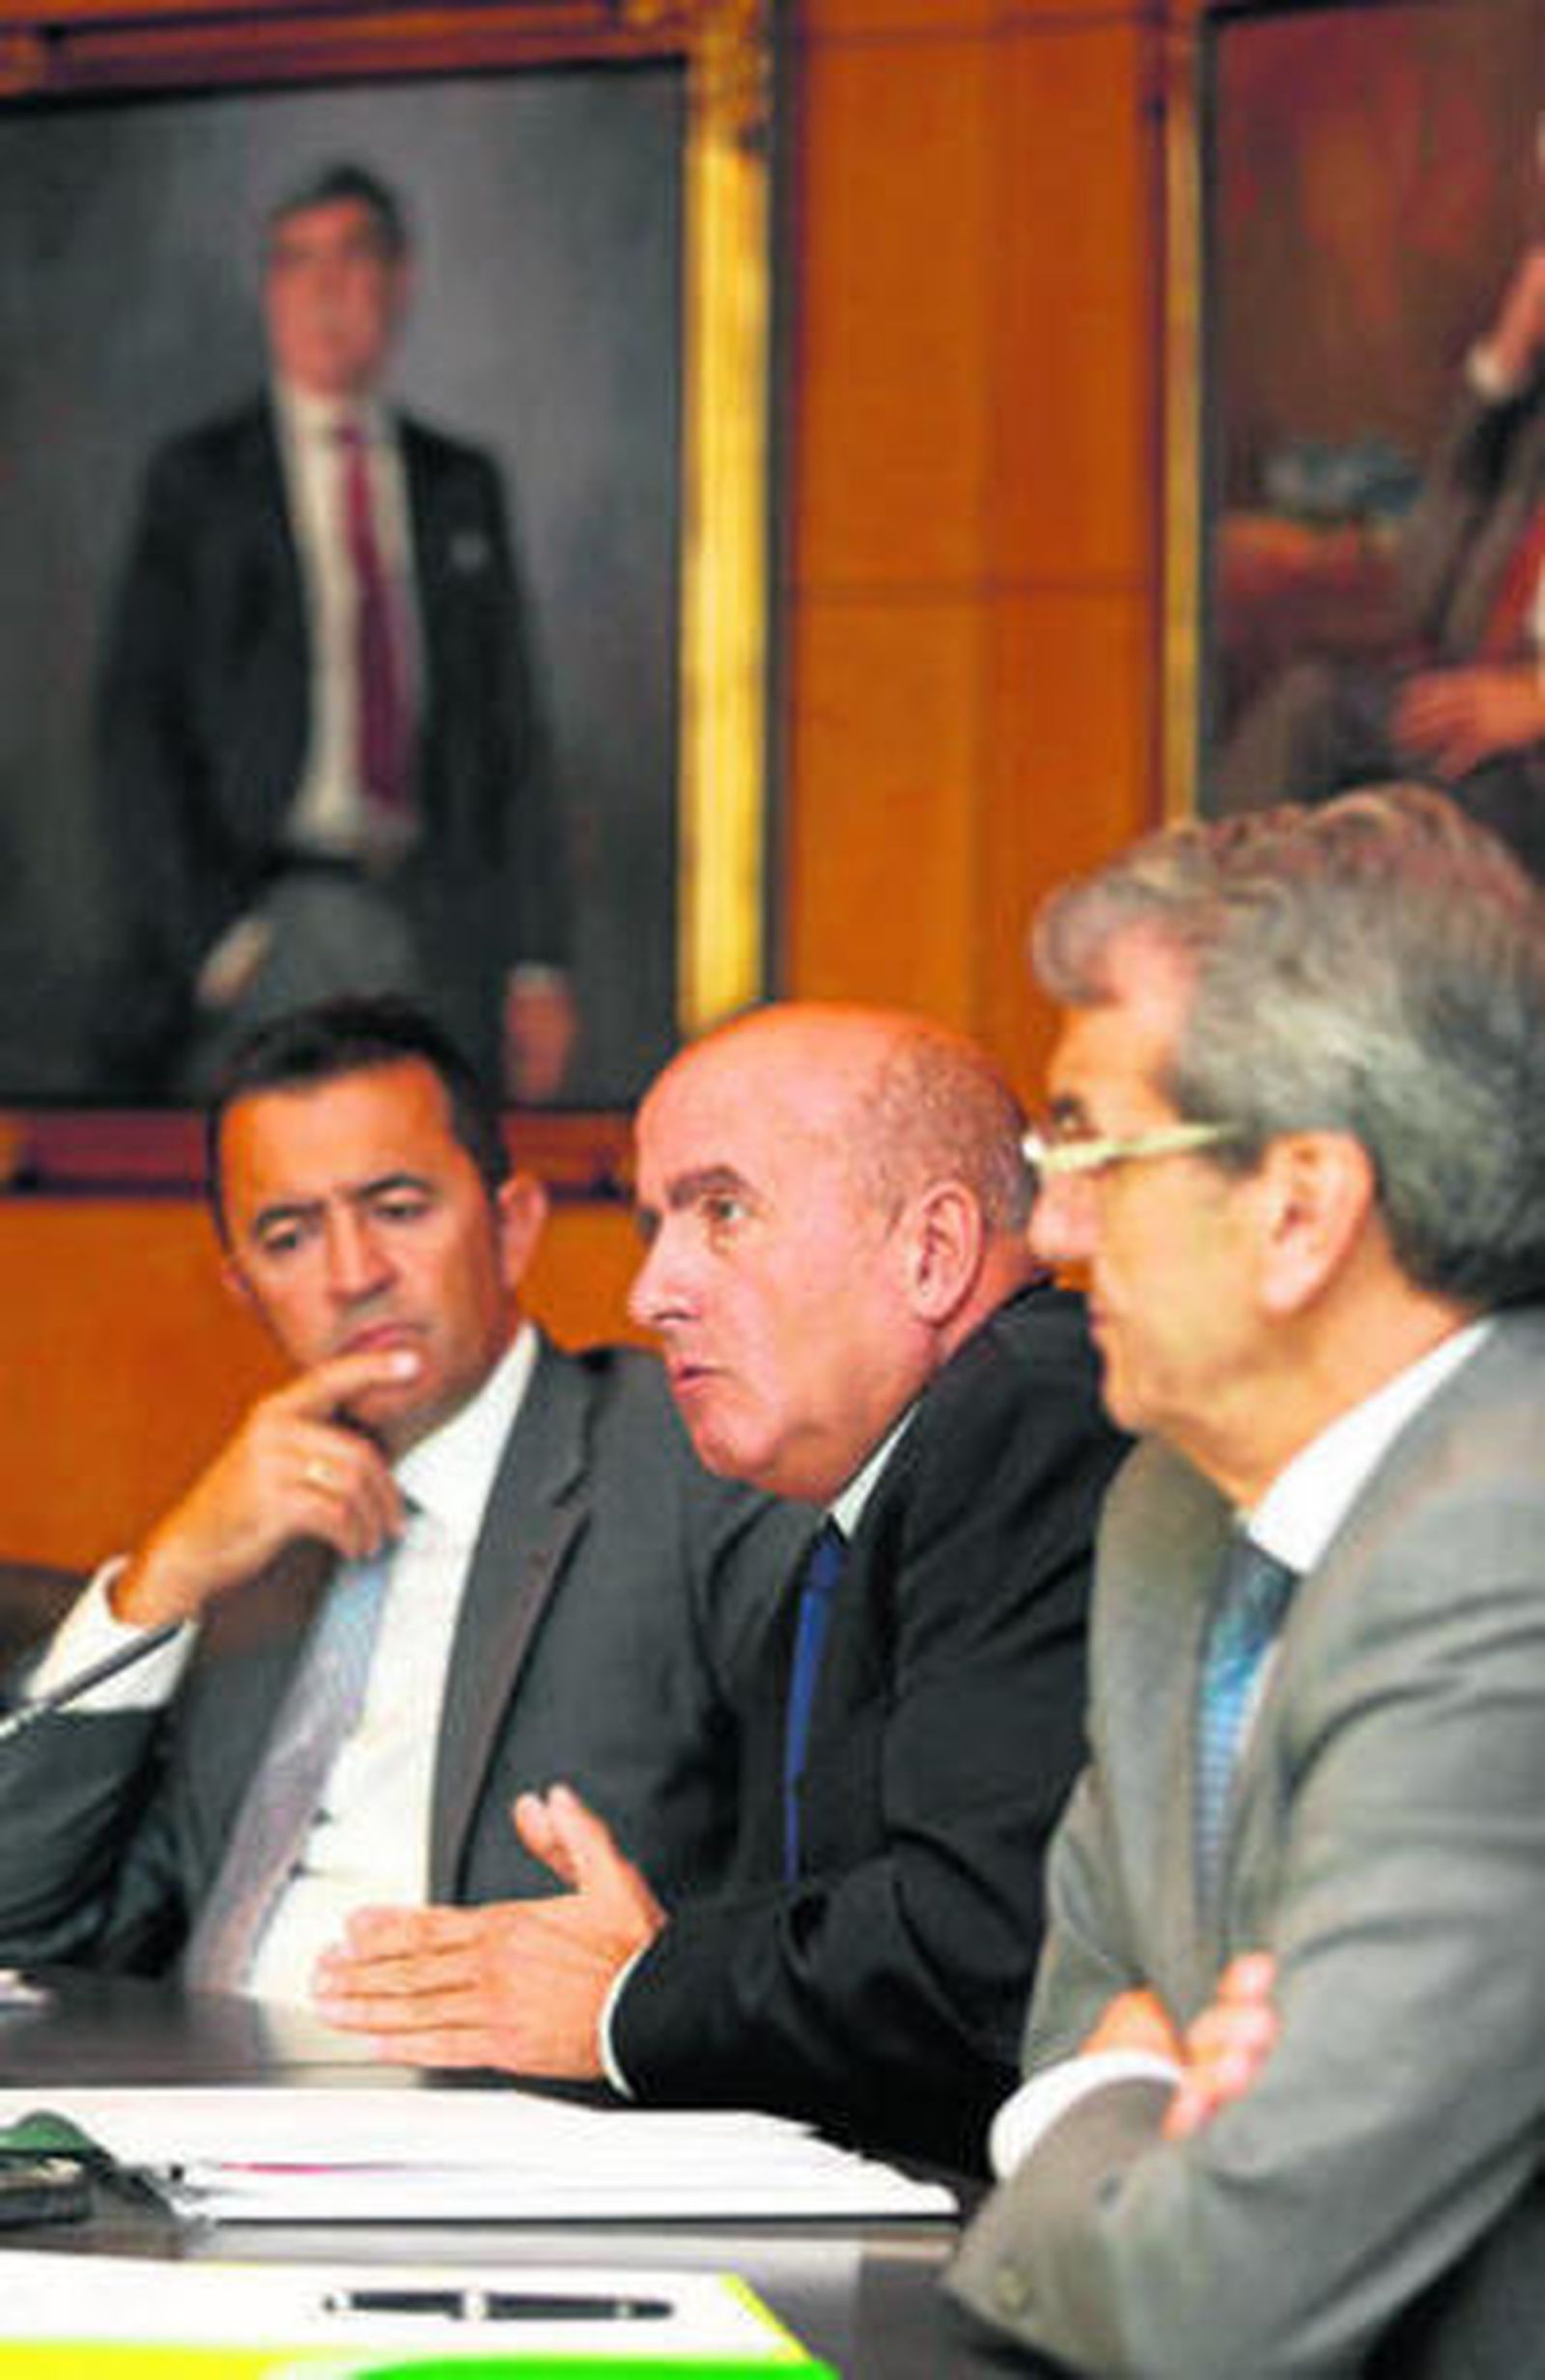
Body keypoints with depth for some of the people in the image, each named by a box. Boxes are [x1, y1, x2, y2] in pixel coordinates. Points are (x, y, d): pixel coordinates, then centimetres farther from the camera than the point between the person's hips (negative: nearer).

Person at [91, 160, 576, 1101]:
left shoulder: (464, 487, 17)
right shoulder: (198, 479, 7)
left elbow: (513, 730, 16)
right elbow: (136, 731, 2)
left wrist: (538, 963, 8)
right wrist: (215, 936, -9)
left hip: (442, 912, 2)